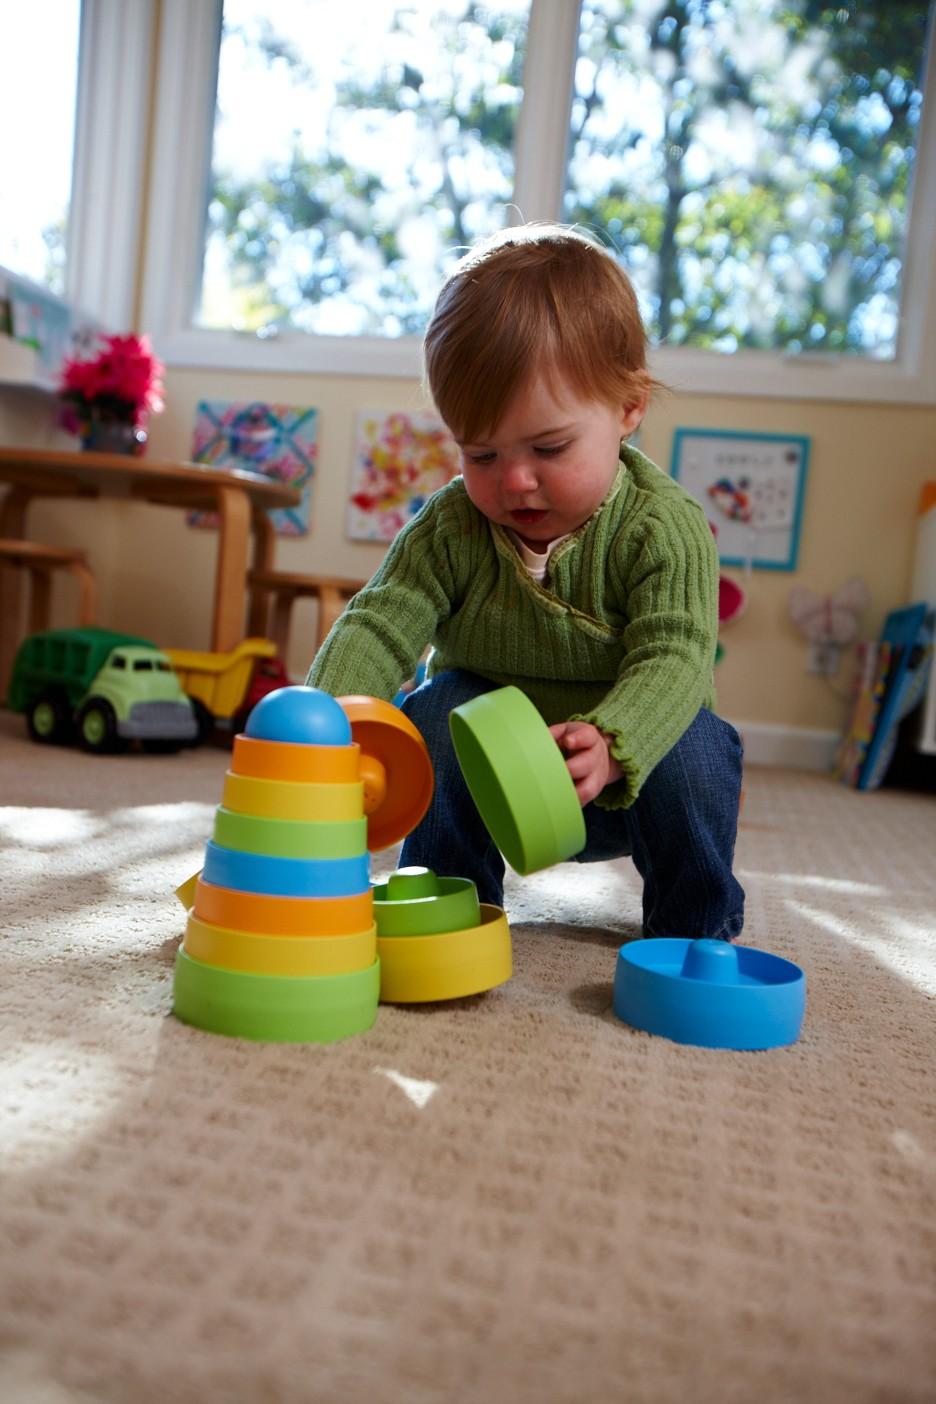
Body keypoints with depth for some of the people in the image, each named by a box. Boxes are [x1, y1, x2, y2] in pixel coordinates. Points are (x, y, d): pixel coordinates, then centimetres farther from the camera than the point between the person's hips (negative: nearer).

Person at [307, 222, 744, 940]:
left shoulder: (665, 527, -21)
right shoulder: (450, 528, -13)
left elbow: (671, 660, -31)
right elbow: (379, 626, -19)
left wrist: (608, 746, -54)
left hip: (624, 776, -1)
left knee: (694, 746, -30)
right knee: (435, 709, -25)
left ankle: (697, 921, -2)